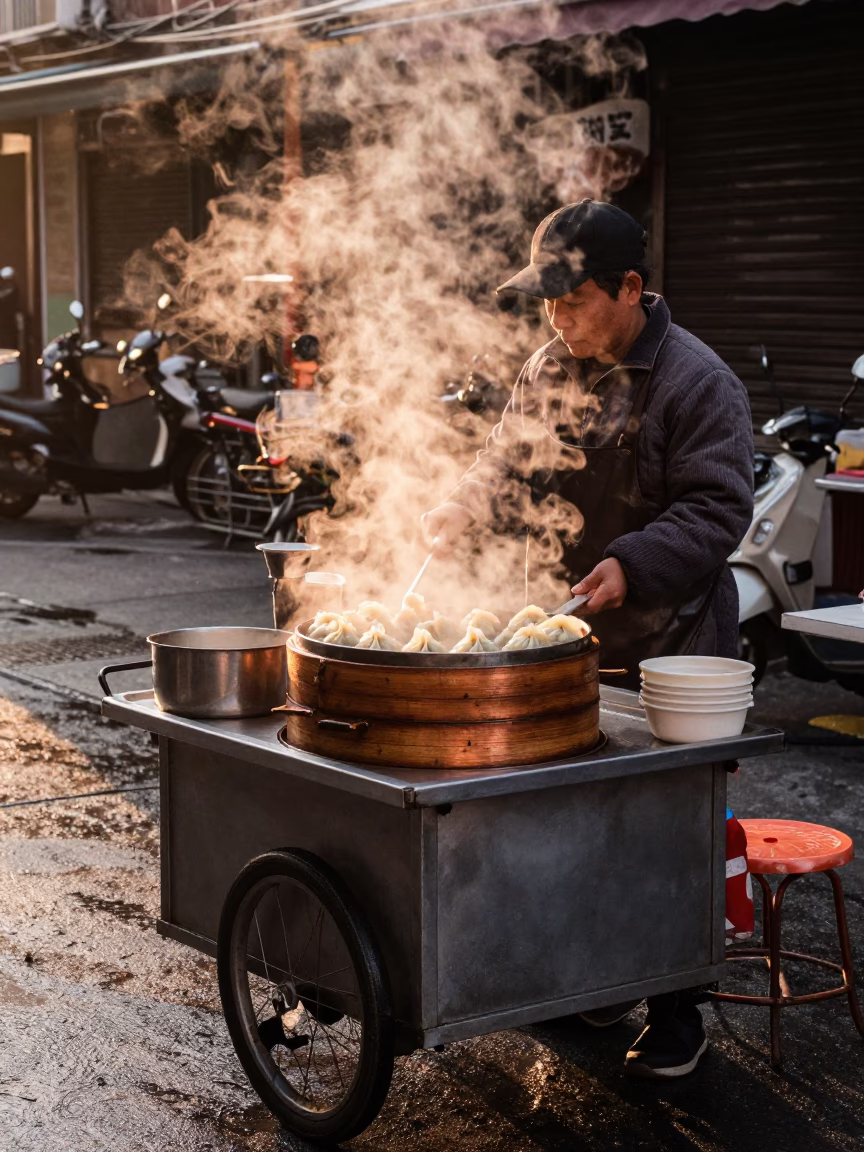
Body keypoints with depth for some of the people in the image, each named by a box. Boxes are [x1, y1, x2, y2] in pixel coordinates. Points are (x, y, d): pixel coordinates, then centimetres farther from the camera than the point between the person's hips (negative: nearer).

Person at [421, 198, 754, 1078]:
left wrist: (633, 566, -30)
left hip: (667, 649, -6)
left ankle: (676, 1015, 14)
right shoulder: (550, 370, 8)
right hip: (568, 640, 6)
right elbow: (509, 460, 17)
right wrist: (460, 509, -3)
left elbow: (717, 508, -16)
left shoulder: (697, 381, -13)